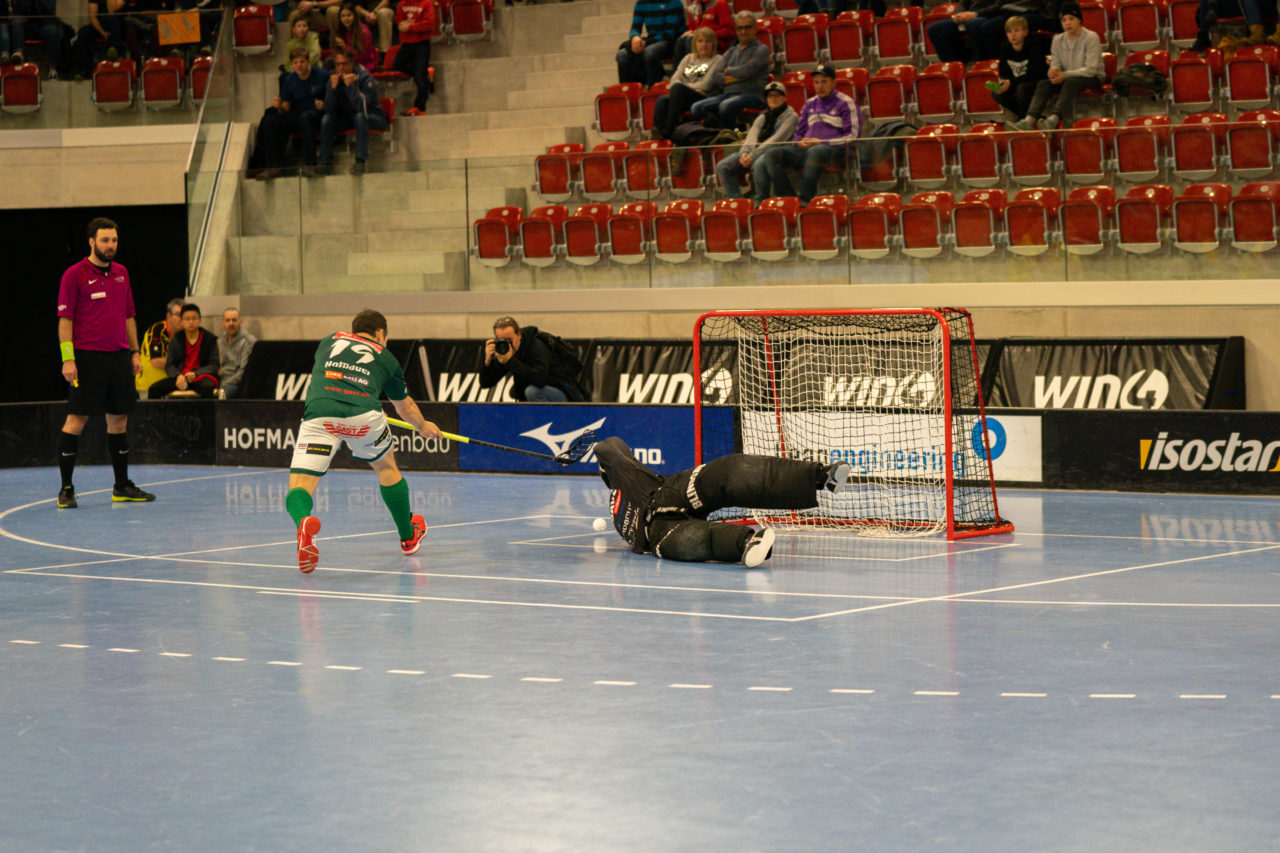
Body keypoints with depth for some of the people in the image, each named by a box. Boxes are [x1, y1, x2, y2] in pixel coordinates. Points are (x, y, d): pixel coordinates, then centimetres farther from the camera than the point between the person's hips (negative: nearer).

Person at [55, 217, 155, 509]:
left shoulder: (121, 273, 13)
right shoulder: (75, 274, -5)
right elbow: (65, 318, -7)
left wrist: (134, 352, 13)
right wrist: (68, 358, -14)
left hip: (119, 356, 6)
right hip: (87, 357, -6)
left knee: (119, 420, 9)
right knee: (76, 420, -6)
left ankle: (122, 486, 17)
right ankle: (66, 488, -1)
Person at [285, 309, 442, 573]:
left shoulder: (329, 342, 31)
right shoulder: (385, 357, 28)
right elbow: (405, 407, 43)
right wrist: (423, 427, 66)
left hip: (319, 413, -1)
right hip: (364, 415, 1)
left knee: (299, 488, -2)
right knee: (386, 467, 29)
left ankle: (303, 523, -38)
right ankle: (408, 536, 45)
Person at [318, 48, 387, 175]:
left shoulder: (365, 78, -19)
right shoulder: (334, 78, -5)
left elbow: (362, 107, -32)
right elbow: (328, 110, -14)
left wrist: (350, 85, -35)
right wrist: (333, 87, -26)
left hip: (373, 118, -5)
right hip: (346, 119, 5)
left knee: (360, 116, -36)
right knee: (326, 119, -19)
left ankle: (360, 160, -36)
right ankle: (326, 161, -15)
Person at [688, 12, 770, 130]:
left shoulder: (761, 50, 5)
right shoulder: (730, 52, 23)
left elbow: (747, 70, -12)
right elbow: (716, 77, 10)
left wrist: (728, 71, 6)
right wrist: (736, 77, -6)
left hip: (752, 95, -6)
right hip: (728, 94, 6)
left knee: (726, 105, -38)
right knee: (697, 108, -17)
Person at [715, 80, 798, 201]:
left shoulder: (790, 116, 4)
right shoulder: (762, 118, 25)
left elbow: (777, 140, -9)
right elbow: (751, 137, 11)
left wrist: (754, 155, -19)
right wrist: (744, 152, -13)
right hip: (754, 151, 6)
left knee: (758, 165, -41)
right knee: (722, 167, -15)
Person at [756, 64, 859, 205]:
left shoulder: (845, 103, 6)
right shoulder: (810, 104, 24)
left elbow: (853, 135, -4)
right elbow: (799, 133, 30)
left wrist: (822, 142, -11)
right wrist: (800, 143, 3)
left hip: (834, 150, -6)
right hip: (806, 149, 6)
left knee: (815, 152, -43)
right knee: (771, 155, -17)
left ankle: (805, 199, -38)